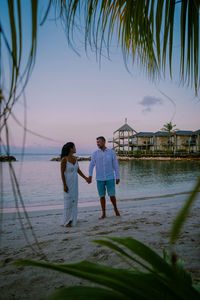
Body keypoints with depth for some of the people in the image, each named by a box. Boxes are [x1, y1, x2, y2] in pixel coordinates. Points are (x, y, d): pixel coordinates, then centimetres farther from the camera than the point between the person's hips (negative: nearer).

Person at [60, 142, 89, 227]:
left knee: (74, 201, 9)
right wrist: (64, 185, -20)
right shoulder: (64, 159, -18)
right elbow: (62, 173, -17)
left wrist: (85, 178, 5)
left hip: (74, 182, 7)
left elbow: (78, 170, 11)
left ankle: (71, 220, 22)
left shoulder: (74, 158, 4)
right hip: (67, 182, -7)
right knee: (68, 201, -5)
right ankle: (66, 221, 8)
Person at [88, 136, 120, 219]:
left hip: (110, 178, -1)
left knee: (112, 195, -2)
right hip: (100, 179, 1)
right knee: (102, 196, 6)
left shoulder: (112, 152, -2)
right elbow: (91, 165, -10)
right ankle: (103, 214, 18)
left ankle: (115, 208, 27)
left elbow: (116, 165, 0)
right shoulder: (95, 154, 0)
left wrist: (118, 177, -2)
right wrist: (90, 175, -25)